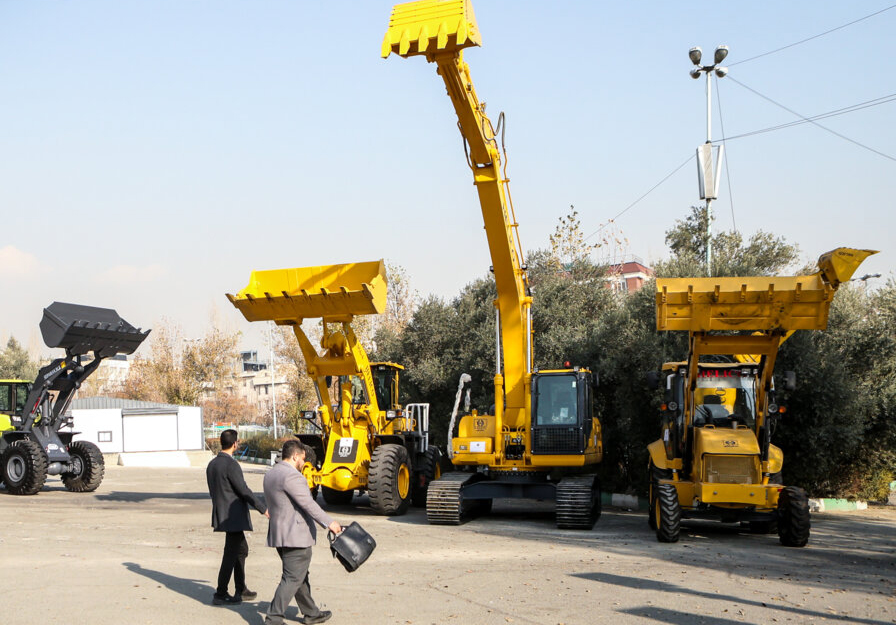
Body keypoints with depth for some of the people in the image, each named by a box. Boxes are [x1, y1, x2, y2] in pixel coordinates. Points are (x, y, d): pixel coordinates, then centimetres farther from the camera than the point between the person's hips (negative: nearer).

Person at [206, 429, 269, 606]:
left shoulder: (212, 464, 9)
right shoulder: (231, 465, -19)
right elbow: (243, 491, -18)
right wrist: (263, 509, -11)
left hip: (221, 514, 10)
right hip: (233, 516, -10)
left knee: (241, 549, 19)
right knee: (231, 555, -3)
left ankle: (241, 590, 25)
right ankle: (220, 595, 0)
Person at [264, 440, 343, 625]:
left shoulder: (270, 474, 13)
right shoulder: (292, 476, -18)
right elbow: (308, 504, -20)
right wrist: (329, 523, -13)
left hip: (278, 533, 10)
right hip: (296, 535, -10)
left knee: (300, 575, 19)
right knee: (292, 579, -5)